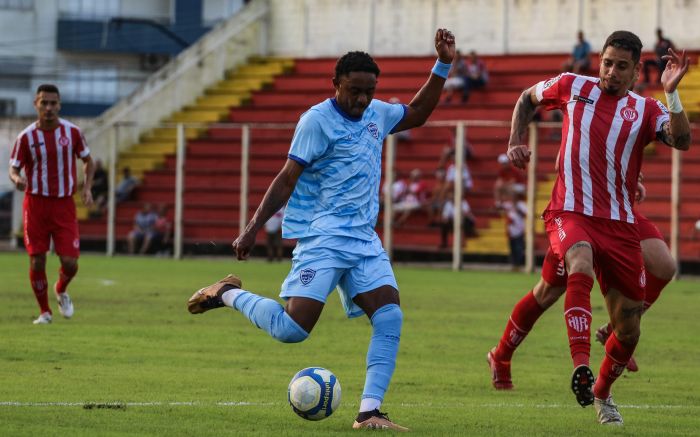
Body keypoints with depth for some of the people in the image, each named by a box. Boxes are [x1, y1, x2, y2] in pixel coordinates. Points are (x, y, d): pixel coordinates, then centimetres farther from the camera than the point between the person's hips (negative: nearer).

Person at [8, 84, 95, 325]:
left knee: (70, 263, -8)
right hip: (36, 204, -1)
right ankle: (44, 311, 16)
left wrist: (87, 187, -2)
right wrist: (17, 179, -25)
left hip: (64, 204, 1)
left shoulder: (71, 131, 0)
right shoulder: (26, 137, -4)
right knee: (37, 262, -3)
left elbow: (88, 161, 13)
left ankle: (61, 290, 27)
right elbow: (13, 169, -1)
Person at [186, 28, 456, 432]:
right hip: (322, 239, -7)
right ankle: (229, 295, 11)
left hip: (365, 240, 7)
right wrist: (253, 228, -13)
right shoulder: (317, 120, -9)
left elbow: (417, 114, 32)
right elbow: (287, 179, -9)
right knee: (292, 328, -16)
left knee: (390, 317, -13)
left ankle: (369, 412, -10)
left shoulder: (376, 113, 13)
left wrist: (443, 66, 23)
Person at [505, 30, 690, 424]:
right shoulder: (573, 87, 6)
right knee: (581, 266, -38)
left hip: (620, 224, 2)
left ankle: (602, 393, 31)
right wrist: (516, 142, 11)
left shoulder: (646, 110, 5)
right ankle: (581, 367, -47)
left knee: (629, 327, 4)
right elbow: (527, 99, 24)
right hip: (570, 213, -2)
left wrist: (672, 92, -25)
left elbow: (682, 141, -15)